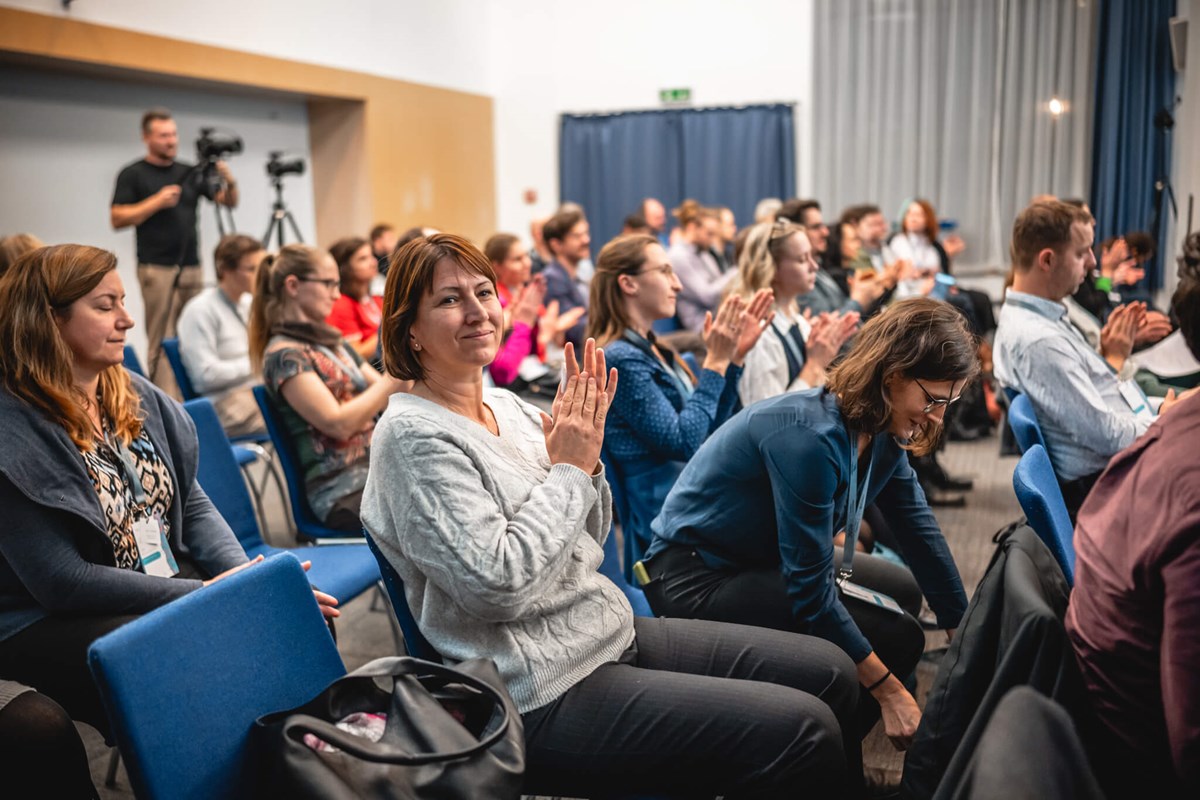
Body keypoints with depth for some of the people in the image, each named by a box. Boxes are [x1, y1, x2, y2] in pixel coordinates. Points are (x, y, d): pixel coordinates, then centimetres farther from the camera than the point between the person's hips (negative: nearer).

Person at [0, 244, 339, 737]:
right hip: (51, 623, -6)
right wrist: (202, 594, -19)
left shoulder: (136, 396, 7)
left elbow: (193, 506, 10)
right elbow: (61, 582, -18)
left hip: (176, 586, 7)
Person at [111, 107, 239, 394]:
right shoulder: (133, 174, 1)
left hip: (191, 267, 5)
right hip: (157, 269, -5)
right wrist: (157, 202, -14)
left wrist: (230, 182, -9)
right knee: (162, 342, -6)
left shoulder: (189, 173, 14)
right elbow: (117, 219, -5)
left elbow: (229, 202, 12)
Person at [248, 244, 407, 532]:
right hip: (342, 491, -8)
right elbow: (339, 423, -16)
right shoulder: (283, 353, -6)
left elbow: (387, 400, 20)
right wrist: (397, 374, -14)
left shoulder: (335, 342, 19)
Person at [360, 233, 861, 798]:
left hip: (609, 633, 8)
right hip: (545, 695, -8)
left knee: (831, 675, 6)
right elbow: (497, 586, -24)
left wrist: (585, 450, -5)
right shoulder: (413, 434, -15)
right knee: (803, 730, -15)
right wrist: (569, 469, -14)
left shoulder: (506, 406, 8)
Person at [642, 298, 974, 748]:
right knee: (894, 634, -15)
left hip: (766, 559, 10)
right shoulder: (810, 435, -29)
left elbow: (921, 533, 5)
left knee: (905, 593, 16)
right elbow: (811, 592, -27)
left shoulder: (882, 432, -3)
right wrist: (890, 693, -22)